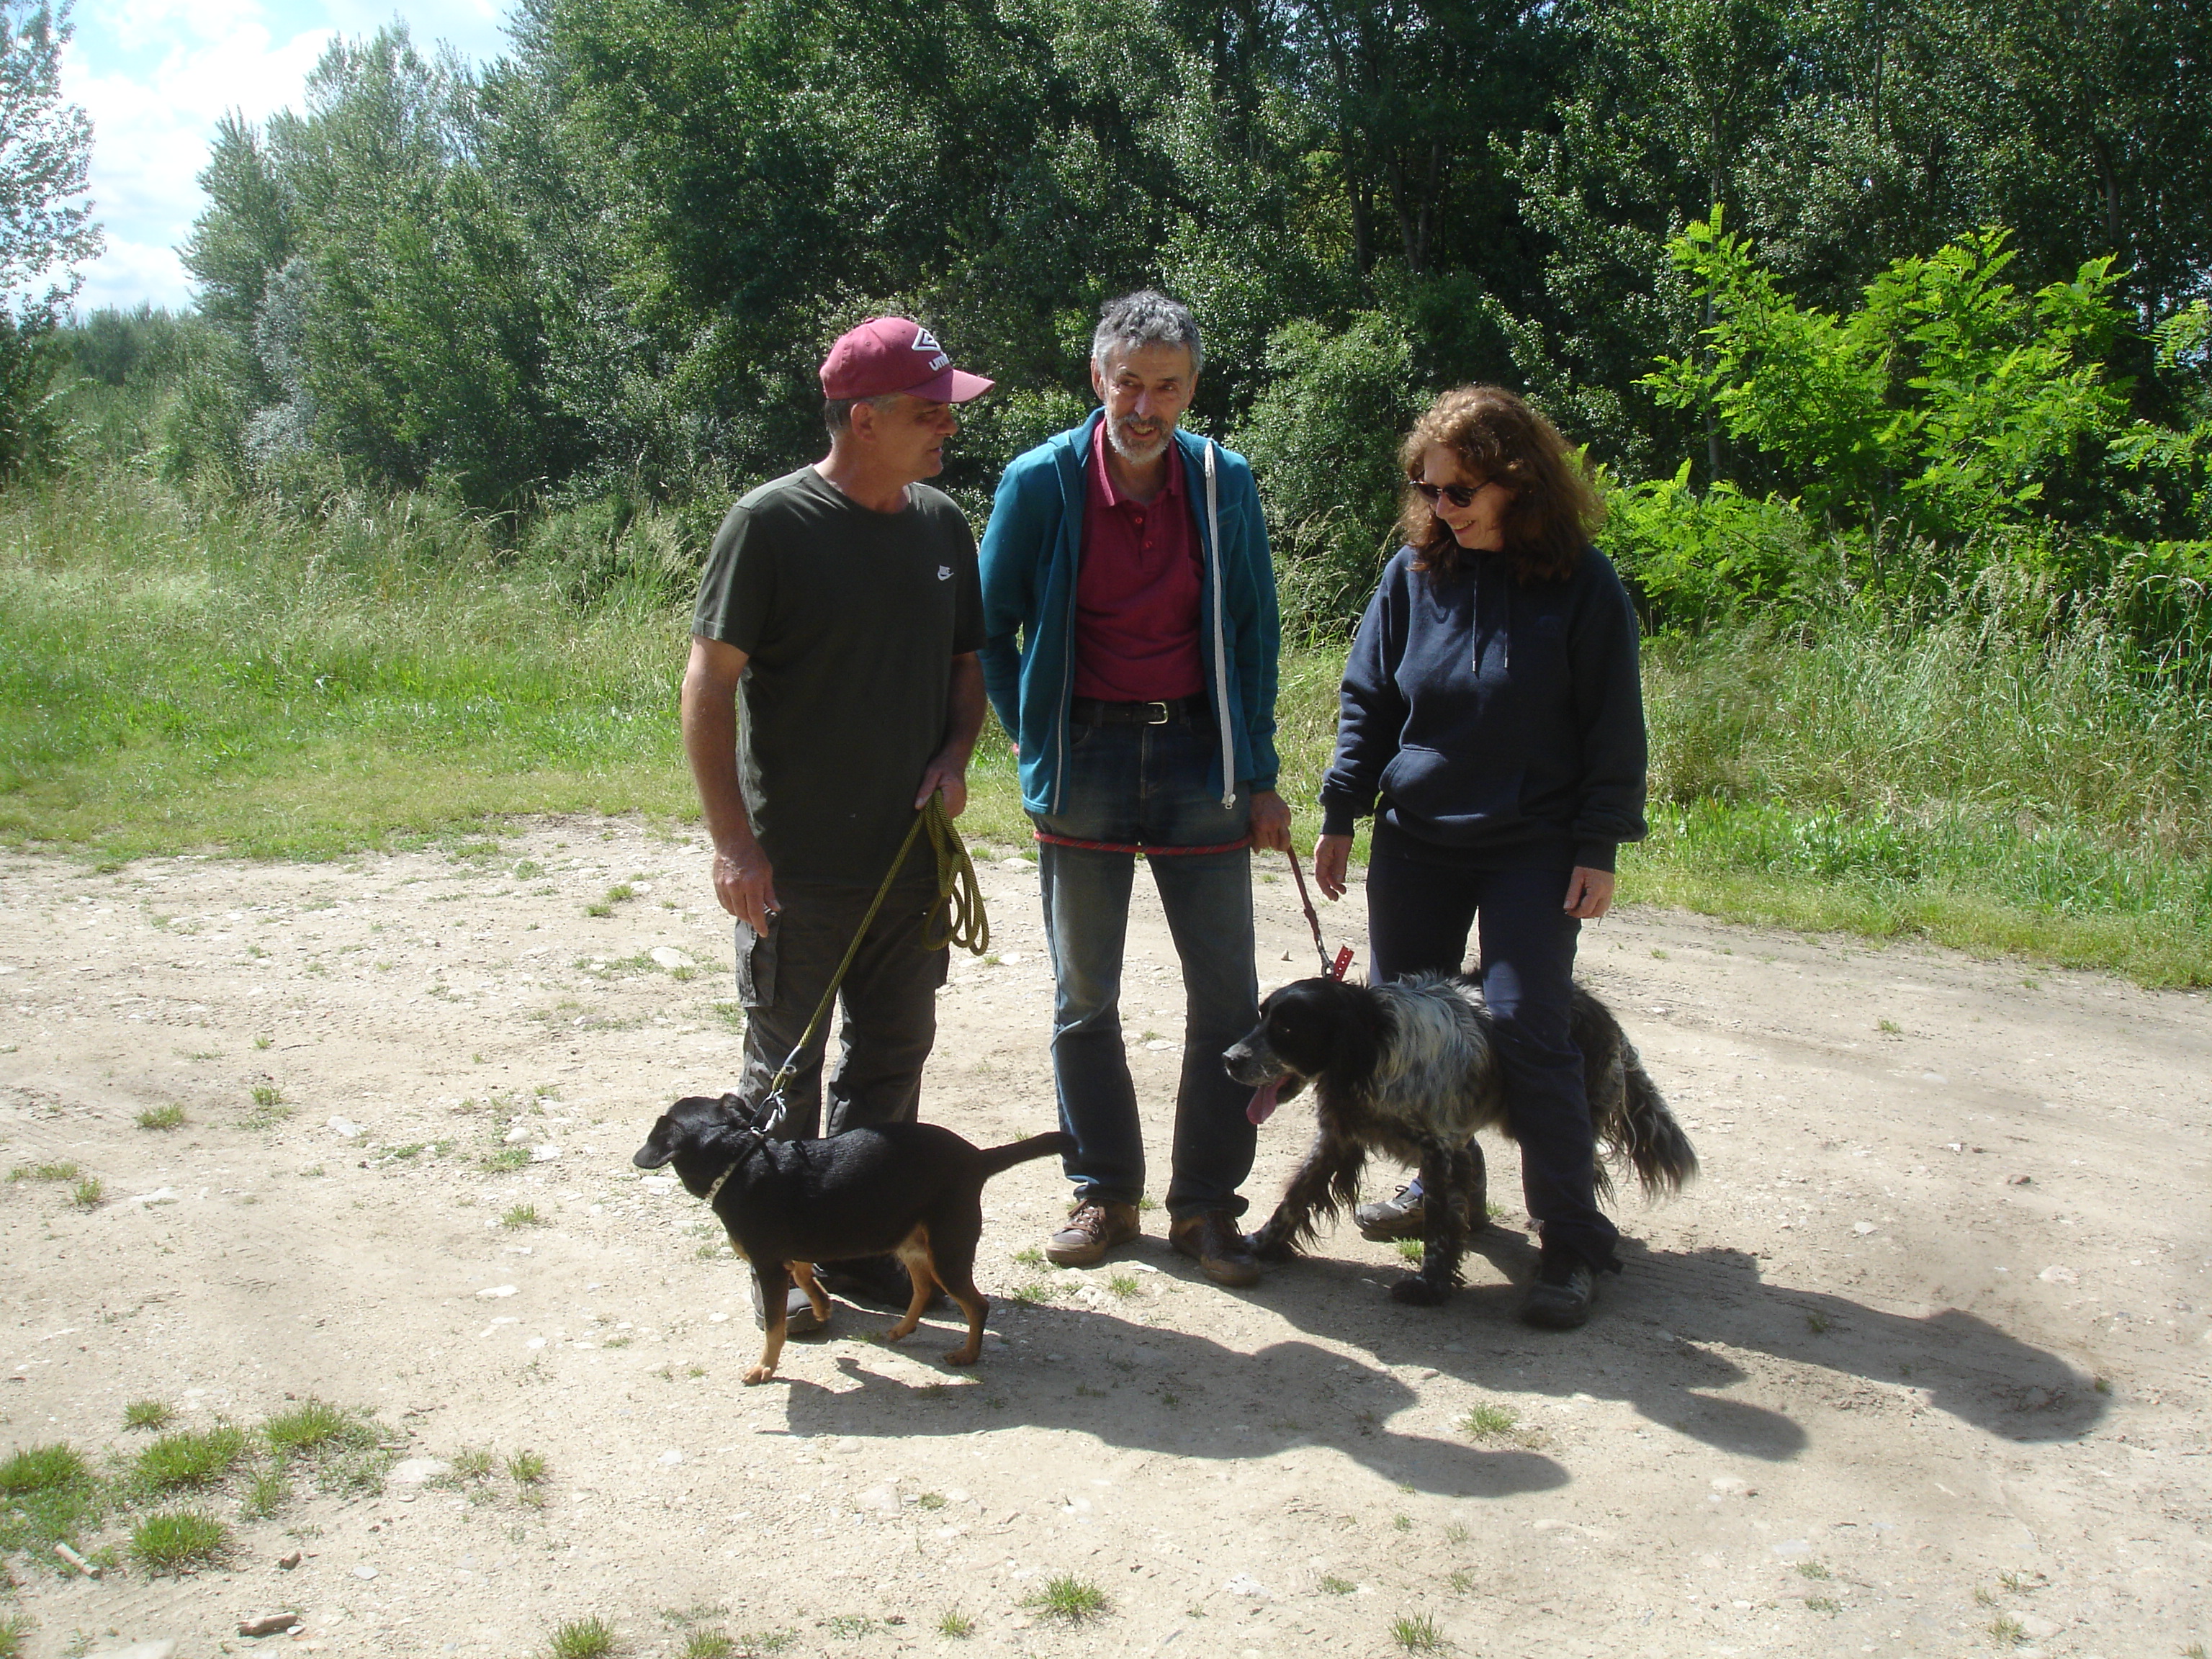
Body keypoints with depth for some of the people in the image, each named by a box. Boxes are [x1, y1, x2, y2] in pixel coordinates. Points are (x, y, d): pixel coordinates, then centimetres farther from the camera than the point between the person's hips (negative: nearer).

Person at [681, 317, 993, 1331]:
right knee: (786, 1067, 7)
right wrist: (733, 841, -17)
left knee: (893, 1058, 15)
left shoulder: (942, 524, 7)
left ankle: (864, 1247, 31)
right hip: (795, 867, -6)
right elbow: (708, 685, -12)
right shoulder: (772, 523, -11)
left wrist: (955, 755, -1)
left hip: (911, 857, 6)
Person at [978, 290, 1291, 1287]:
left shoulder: (1223, 482, -1)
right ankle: (1103, 1193, 24)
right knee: (1084, 998, 9)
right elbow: (990, 629, 5)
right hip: (1086, 762, 0)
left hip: (1197, 755, 1)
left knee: (1225, 996, 2)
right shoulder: (1042, 482, -5)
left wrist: (1259, 774, 2)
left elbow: (1253, 634, 5)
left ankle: (1206, 1205, 16)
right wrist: (1035, 740, 0)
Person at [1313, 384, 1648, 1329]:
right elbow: (1367, 699, 8)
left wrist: (1598, 849, -8)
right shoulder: (1415, 572, 2)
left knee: (1525, 1027, -9)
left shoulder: (1581, 583, -6)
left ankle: (1574, 1239, 2)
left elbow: (1613, 727, -3)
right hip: (1414, 841, 5)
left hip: (1531, 850, -4)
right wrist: (1341, 814, 3)